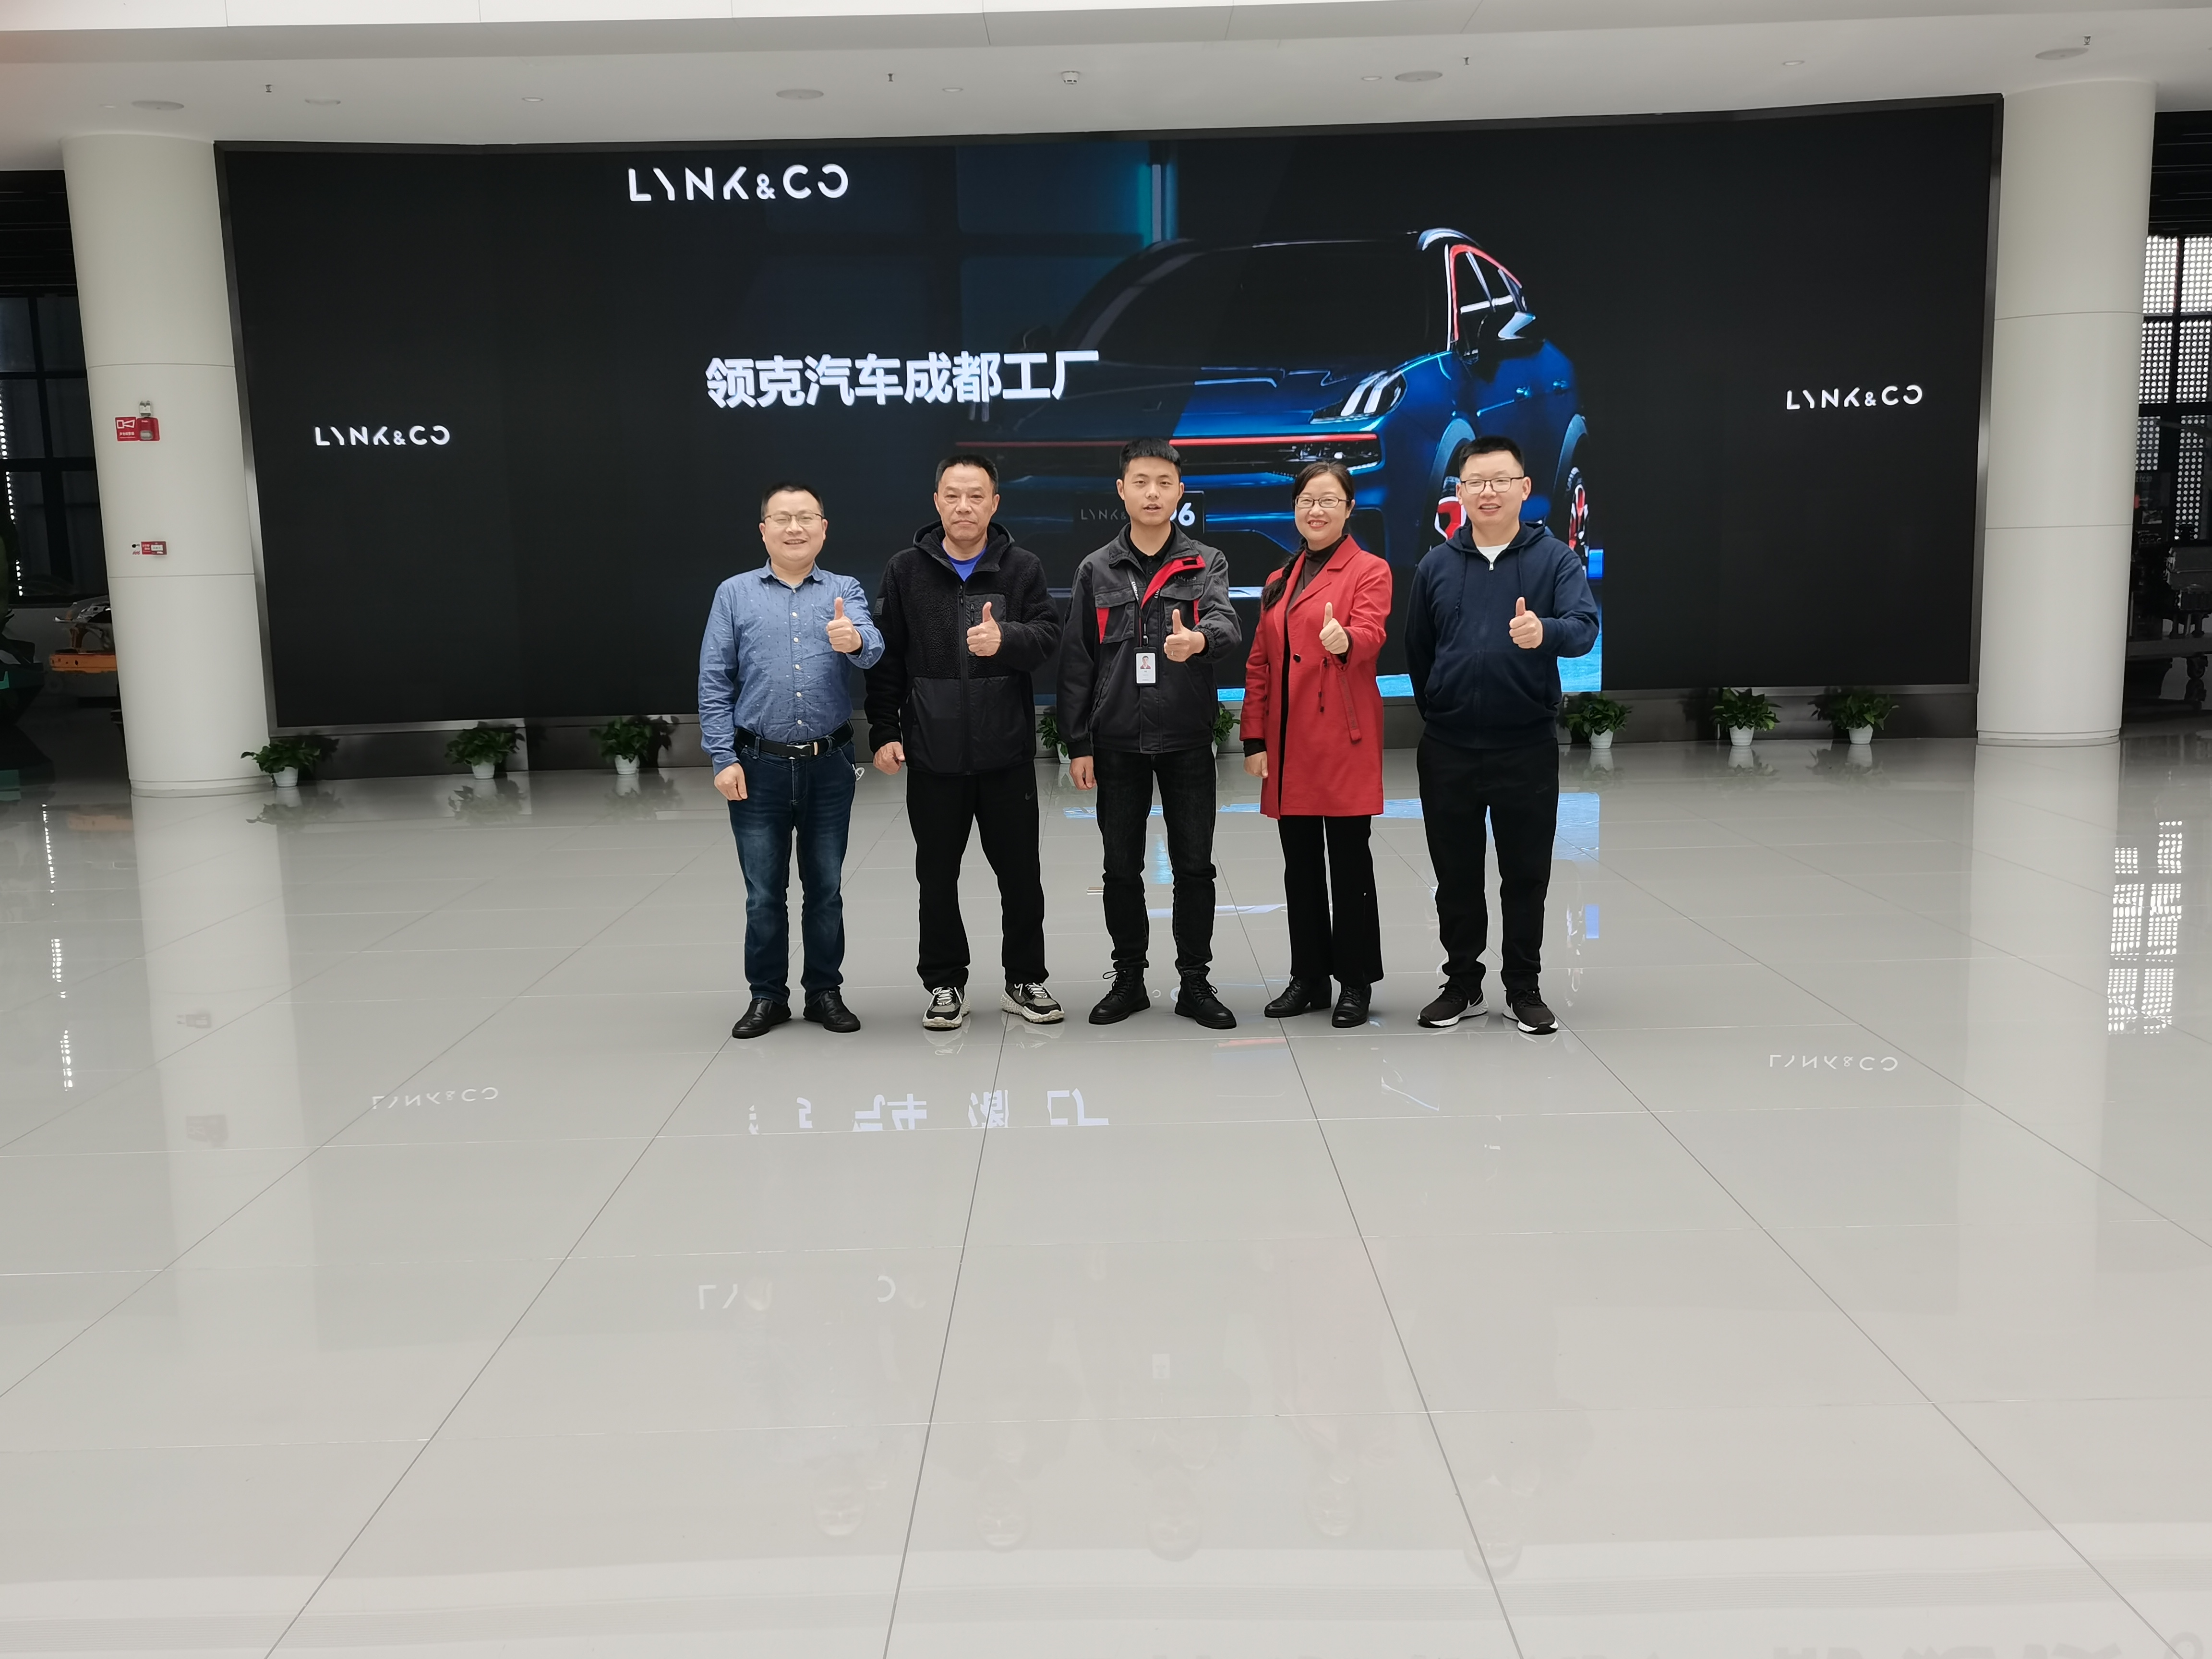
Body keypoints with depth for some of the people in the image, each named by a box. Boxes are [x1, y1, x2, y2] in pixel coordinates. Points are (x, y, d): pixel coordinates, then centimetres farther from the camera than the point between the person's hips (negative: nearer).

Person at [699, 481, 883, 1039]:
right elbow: (714, 682, 1)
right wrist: (724, 758, -7)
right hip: (759, 767, 0)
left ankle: (825, 992, 22)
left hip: (829, 766, 0)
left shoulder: (846, 592, 4)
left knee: (825, 888, 10)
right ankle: (767, 996, 20)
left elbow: (872, 648, -16)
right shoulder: (735, 594, 4)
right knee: (764, 893, 7)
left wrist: (854, 640, -40)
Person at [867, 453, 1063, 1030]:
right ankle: (945, 983, 22)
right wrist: (885, 732, -2)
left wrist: (1005, 638, -28)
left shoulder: (1022, 567, 2)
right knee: (937, 874, 9)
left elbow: (1048, 635, -8)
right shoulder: (906, 569, 2)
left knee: (1020, 872, 8)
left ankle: (1025, 980, 23)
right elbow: (886, 658, 3)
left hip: (1007, 751, 0)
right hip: (932, 753, 0)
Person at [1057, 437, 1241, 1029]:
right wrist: (1078, 744, -1)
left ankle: (1195, 982, 16)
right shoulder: (1096, 570, 6)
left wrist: (1199, 638, -41)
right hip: (1117, 742, 1)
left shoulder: (1207, 564, 3)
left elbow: (1225, 621, -17)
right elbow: (1076, 664, 5)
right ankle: (1129, 979, 21)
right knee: (1122, 867, 8)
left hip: (1187, 740, -1)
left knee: (1194, 866, 4)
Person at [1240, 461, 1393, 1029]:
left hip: (1342, 743, -6)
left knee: (1348, 860, -1)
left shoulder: (1369, 571, -1)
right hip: (1288, 747, 6)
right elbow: (1260, 666, 14)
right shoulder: (1278, 582, 17)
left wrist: (1345, 641, -43)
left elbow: (1370, 634, -19)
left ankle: (1356, 982, 9)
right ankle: (1308, 977, 20)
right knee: (1300, 864, 10)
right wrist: (1254, 739, 6)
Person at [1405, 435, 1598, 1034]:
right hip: (1448, 750, 2)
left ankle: (1524, 989, 20)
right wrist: (1438, 711, 13)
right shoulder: (1435, 565, 5)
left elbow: (1584, 625, -19)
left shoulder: (1555, 558, -2)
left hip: (1527, 748, -2)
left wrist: (1545, 632, -40)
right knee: (1456, 874, 10)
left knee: (1526, 875, 7)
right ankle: (1462, 983, 23)